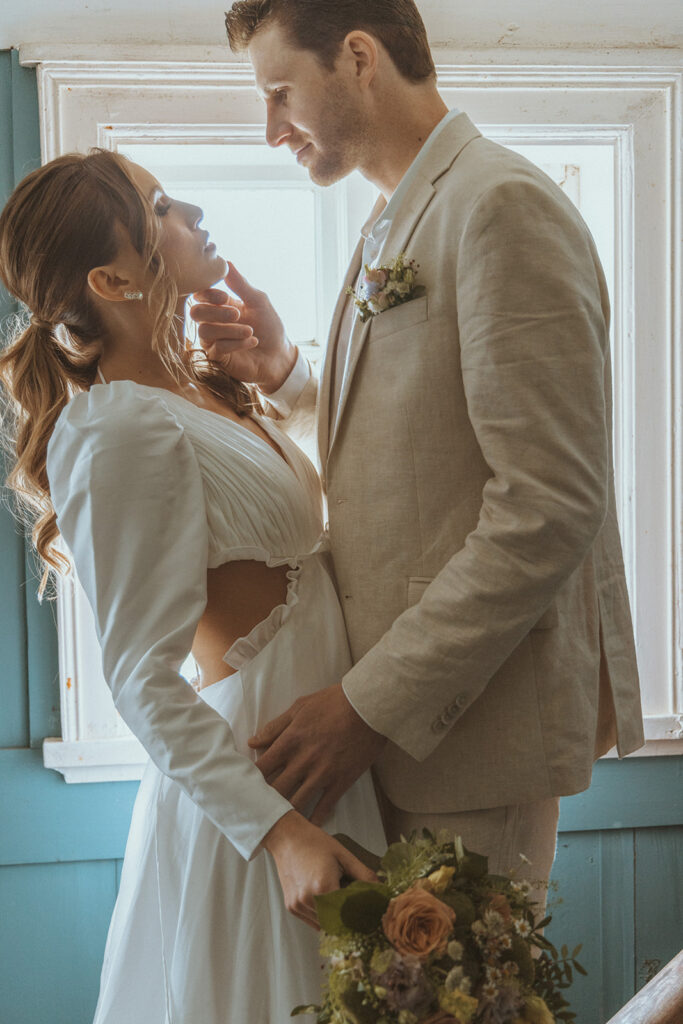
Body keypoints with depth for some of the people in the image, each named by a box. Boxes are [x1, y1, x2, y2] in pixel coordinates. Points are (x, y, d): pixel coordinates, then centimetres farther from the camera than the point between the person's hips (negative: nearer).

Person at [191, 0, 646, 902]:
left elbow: (550, 505, -22)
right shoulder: (393, 226, 17)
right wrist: (283, 376, 5)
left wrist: (374, 703, -21)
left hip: (475, 712, -9)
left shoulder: (506, 206, -15)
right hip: (393, 703, 9)